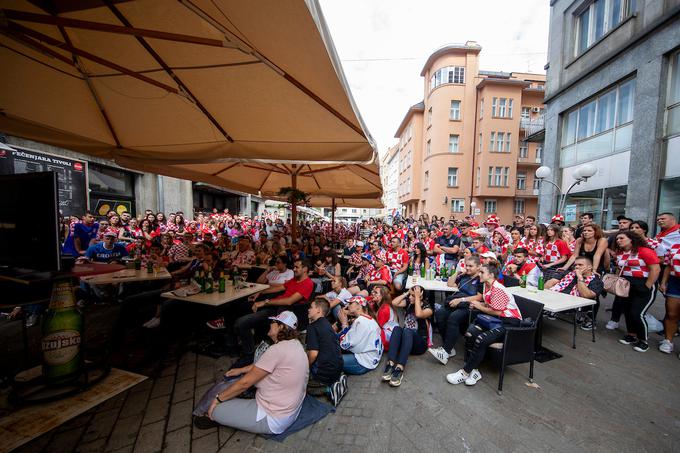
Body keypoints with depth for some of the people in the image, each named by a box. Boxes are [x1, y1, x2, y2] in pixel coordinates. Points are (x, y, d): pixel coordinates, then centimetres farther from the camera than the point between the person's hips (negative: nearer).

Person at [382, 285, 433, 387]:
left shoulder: (428, 308, -3)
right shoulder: (409, 303, 9)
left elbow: (418, 314, -25)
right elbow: (394, 303, -4)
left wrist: (417, 297, -17)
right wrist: (406, 293, -1)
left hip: (420, 343, -4)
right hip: (404, 340, 4)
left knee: (407, 331, -36)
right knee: (397, 328, -29)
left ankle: (399, 369, -49)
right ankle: (390, 364, -42)